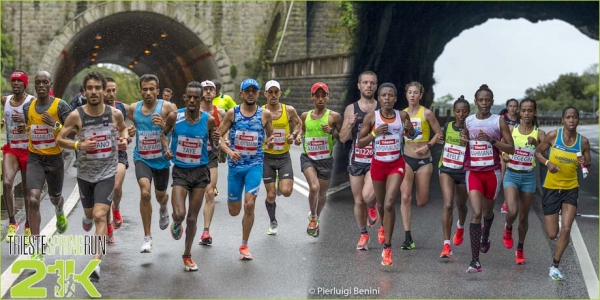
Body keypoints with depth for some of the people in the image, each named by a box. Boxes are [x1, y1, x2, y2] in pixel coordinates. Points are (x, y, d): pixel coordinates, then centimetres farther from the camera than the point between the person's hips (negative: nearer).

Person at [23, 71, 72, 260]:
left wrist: (56, 125, -27)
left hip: (55, 159, -1)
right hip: (34, 159, 1)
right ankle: (36, 250, -14)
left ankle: (60, 215, 61)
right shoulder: (27, 107, 2)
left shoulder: (61, 106, -10)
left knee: (55, 197, 20)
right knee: (33, 200, -17)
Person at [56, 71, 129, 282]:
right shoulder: (76, 115, -12)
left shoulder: (115, 114, -8)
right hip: (85, 173, 2)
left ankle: (96, 263, -19)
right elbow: (59, 140, -5)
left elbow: (123, 129, 15)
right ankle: (88, 217, 62)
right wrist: (79, 145, -22)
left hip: (107, 172, -2)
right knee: (90, 212, 21)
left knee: (100, 215, -17)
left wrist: (125, 139, -7)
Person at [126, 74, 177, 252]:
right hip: (141, 159, 0)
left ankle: (163, 209, 58)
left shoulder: (167, 107, -11)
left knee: (160, 196, 17)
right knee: (145, 193, -21)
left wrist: (164, 125, -33)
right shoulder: (133, 109, 0)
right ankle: (147, 238, -11)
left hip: (161, 159, 0)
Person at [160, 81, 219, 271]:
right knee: (179, 215, -17)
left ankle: (187, 255, 27)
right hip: (180, 171, -1)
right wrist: (166, 148, -8)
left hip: (200, 171, 1)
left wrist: (216, 142, -19)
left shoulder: (209, 120, -7)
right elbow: (164, 133, 11)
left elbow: (214, 146, 4)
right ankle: (176, 225, 22)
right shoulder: (174, 117, -8)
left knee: (192, 218, 7)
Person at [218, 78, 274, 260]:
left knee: (249, 205, -14)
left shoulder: (265, 114, 0)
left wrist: (270, 142, -11)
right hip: (235, 164, 1)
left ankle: (244, 246, 4)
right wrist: (229, 151, -18)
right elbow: (218, 136, -1)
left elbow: (270, 135, 13)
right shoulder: (232, 113, -2)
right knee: (234, 211, 7)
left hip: (255, 165, 0)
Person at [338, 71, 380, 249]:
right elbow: (343, 138, 3)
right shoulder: (351, 109, 4)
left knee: (368, 196, -23)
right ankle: (363, 234, 29)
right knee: (358, 201, 9)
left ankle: (373, 209, 14)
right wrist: (350, 124, -14)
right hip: (356, 160, 2)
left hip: (376, 160, -2)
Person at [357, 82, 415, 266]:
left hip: (396, 164, -1)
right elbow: (360, 143, -5)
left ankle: (387, 249, -10)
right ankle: (384, 226, 53)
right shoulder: (371, 117, -8)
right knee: (381, 203, 18)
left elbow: (411, 136, 12)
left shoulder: (402, 116, -4)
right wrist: (375, 133, -21)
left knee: (389, 204, -16)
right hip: (378, 164, 1)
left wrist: (410, 129, -11)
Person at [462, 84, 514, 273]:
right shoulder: (467, 121, 5)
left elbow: (511, 149, -5)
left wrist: (492, 140, -19)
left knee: (487, 212, 17)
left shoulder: (499, 121, -3)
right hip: (473, 172, 0)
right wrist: (463, 140, -2)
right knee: (476, 213, -16)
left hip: (492, 172, 0)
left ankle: (485, 237, 54)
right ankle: (475, 261, -18)